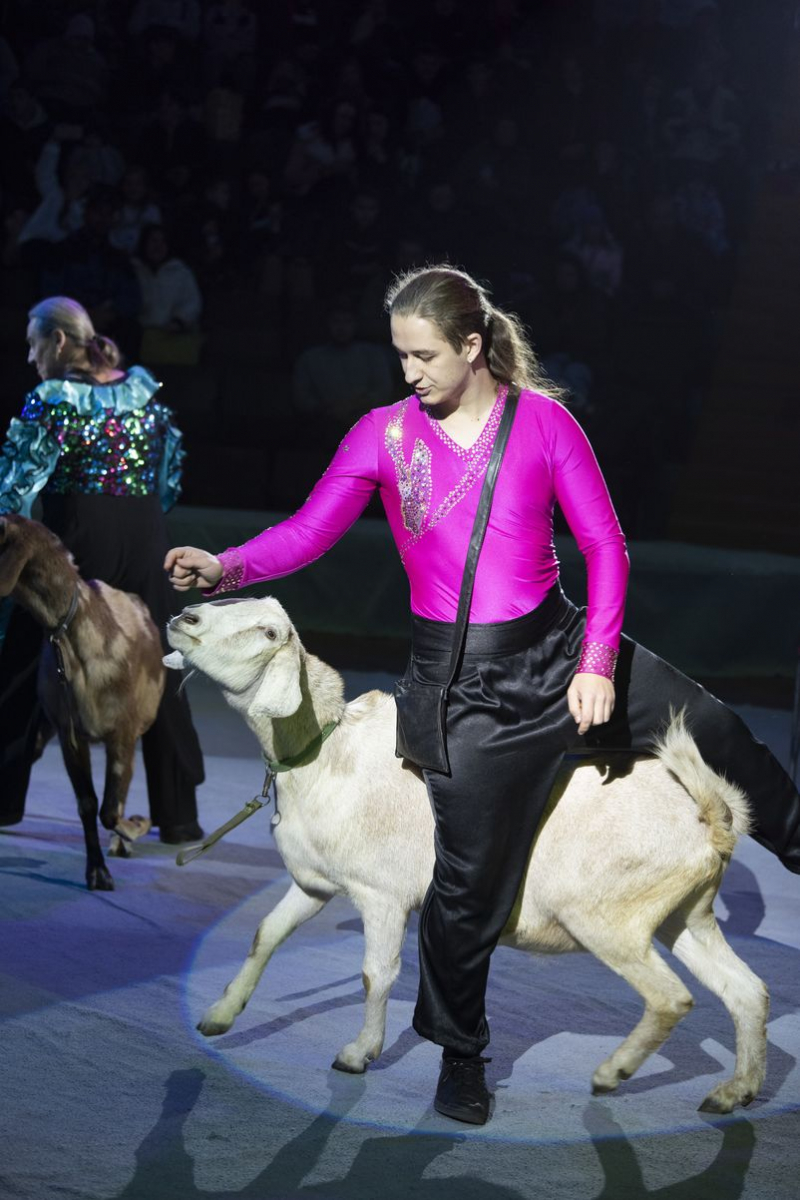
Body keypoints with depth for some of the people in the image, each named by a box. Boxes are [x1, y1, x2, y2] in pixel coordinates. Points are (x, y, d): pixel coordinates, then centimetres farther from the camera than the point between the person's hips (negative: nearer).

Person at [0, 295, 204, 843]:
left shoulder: (52, 400, -10)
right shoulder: (145, 388, 6)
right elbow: (172, 466, 13)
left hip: (77, 537, -4)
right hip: (146, 540, 4)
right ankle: (178, 814, 10)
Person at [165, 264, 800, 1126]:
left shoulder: (543, 422, -5)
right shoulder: (383, 435, -5)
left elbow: (605, 545, -3)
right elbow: (307, 532, -8)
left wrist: (598, 664, -10)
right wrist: (225, 567, -26)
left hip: (557, 649, 1)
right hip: (462, 682, -1)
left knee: (718, 734, 5)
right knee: (471, 878, 5)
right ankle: (459, 1054, 26)